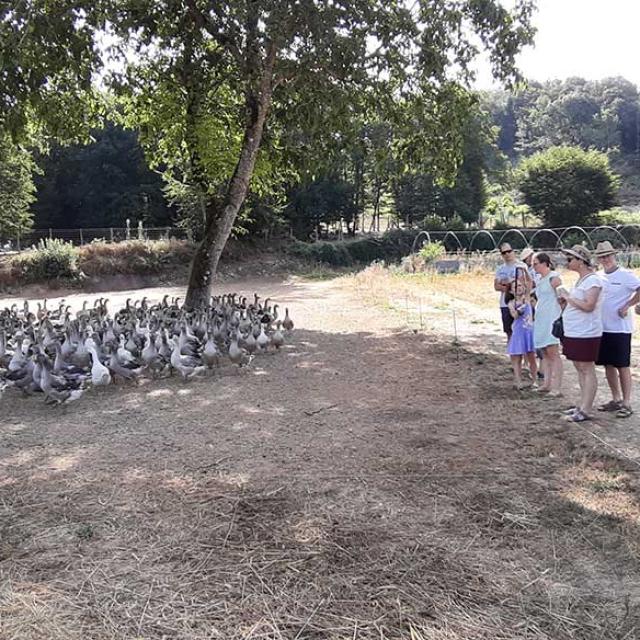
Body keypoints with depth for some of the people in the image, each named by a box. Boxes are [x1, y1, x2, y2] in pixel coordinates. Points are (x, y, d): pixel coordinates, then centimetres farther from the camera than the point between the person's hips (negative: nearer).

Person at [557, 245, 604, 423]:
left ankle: (585, 411, -1)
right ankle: (583, 405, 23)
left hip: (586, 334, -10)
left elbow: (588, 306, -24)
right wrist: (565, 301, 7)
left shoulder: (593, 280, -15)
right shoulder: (580, 280, 15)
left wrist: (568, 296, -16)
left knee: (587, 370, -5)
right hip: (574, 332, 10)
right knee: (580, 368, 14)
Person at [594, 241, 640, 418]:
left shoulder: (625, 275, -10)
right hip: (603, 328, 7)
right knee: (608, 365, 12)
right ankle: (616, 400, 24)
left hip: (620, 328, -7)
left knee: (623, 366, -1)